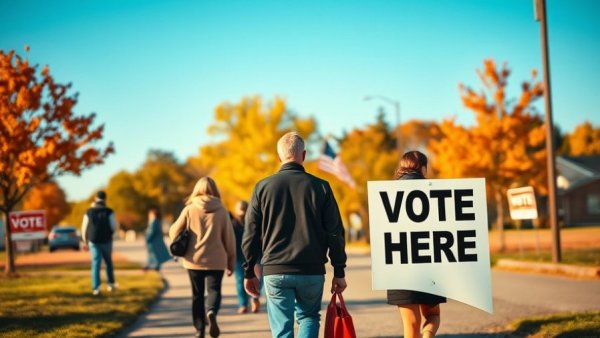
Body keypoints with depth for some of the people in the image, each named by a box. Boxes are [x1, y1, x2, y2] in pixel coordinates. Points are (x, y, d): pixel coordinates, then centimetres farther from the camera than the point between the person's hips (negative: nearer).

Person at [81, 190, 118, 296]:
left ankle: (96, 288, -7)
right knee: (108, 262, 20)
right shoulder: (109, 212, -9)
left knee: (96, 264, 1)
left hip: (94, 241, 0)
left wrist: (85, 242, 11)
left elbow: (84, 228, -1)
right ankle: (111, 284, 22)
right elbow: (114, 227, -12)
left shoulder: (89, 212, -5)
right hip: (106, 241, 0)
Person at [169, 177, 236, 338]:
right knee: (214, 290, 6)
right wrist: (231, 262, 9)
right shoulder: (221, 211, -2)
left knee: (197, 295, 13)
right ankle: (212, 312, -25)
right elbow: (229, 239, 0)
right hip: (216, 261, -1)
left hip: (194, 260, 1)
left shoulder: (189, 209, -3)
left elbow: (174, 232, -1)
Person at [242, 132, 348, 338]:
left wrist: (249, 272, 11)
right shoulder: (320, 187, 1)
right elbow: (335, 233, 1)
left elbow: (251, 234, 3)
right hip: (312, 272, 0)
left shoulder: (263, 187, 1)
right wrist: (339, 272, 7)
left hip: (275, 272, 0)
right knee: (309, 316, 21)